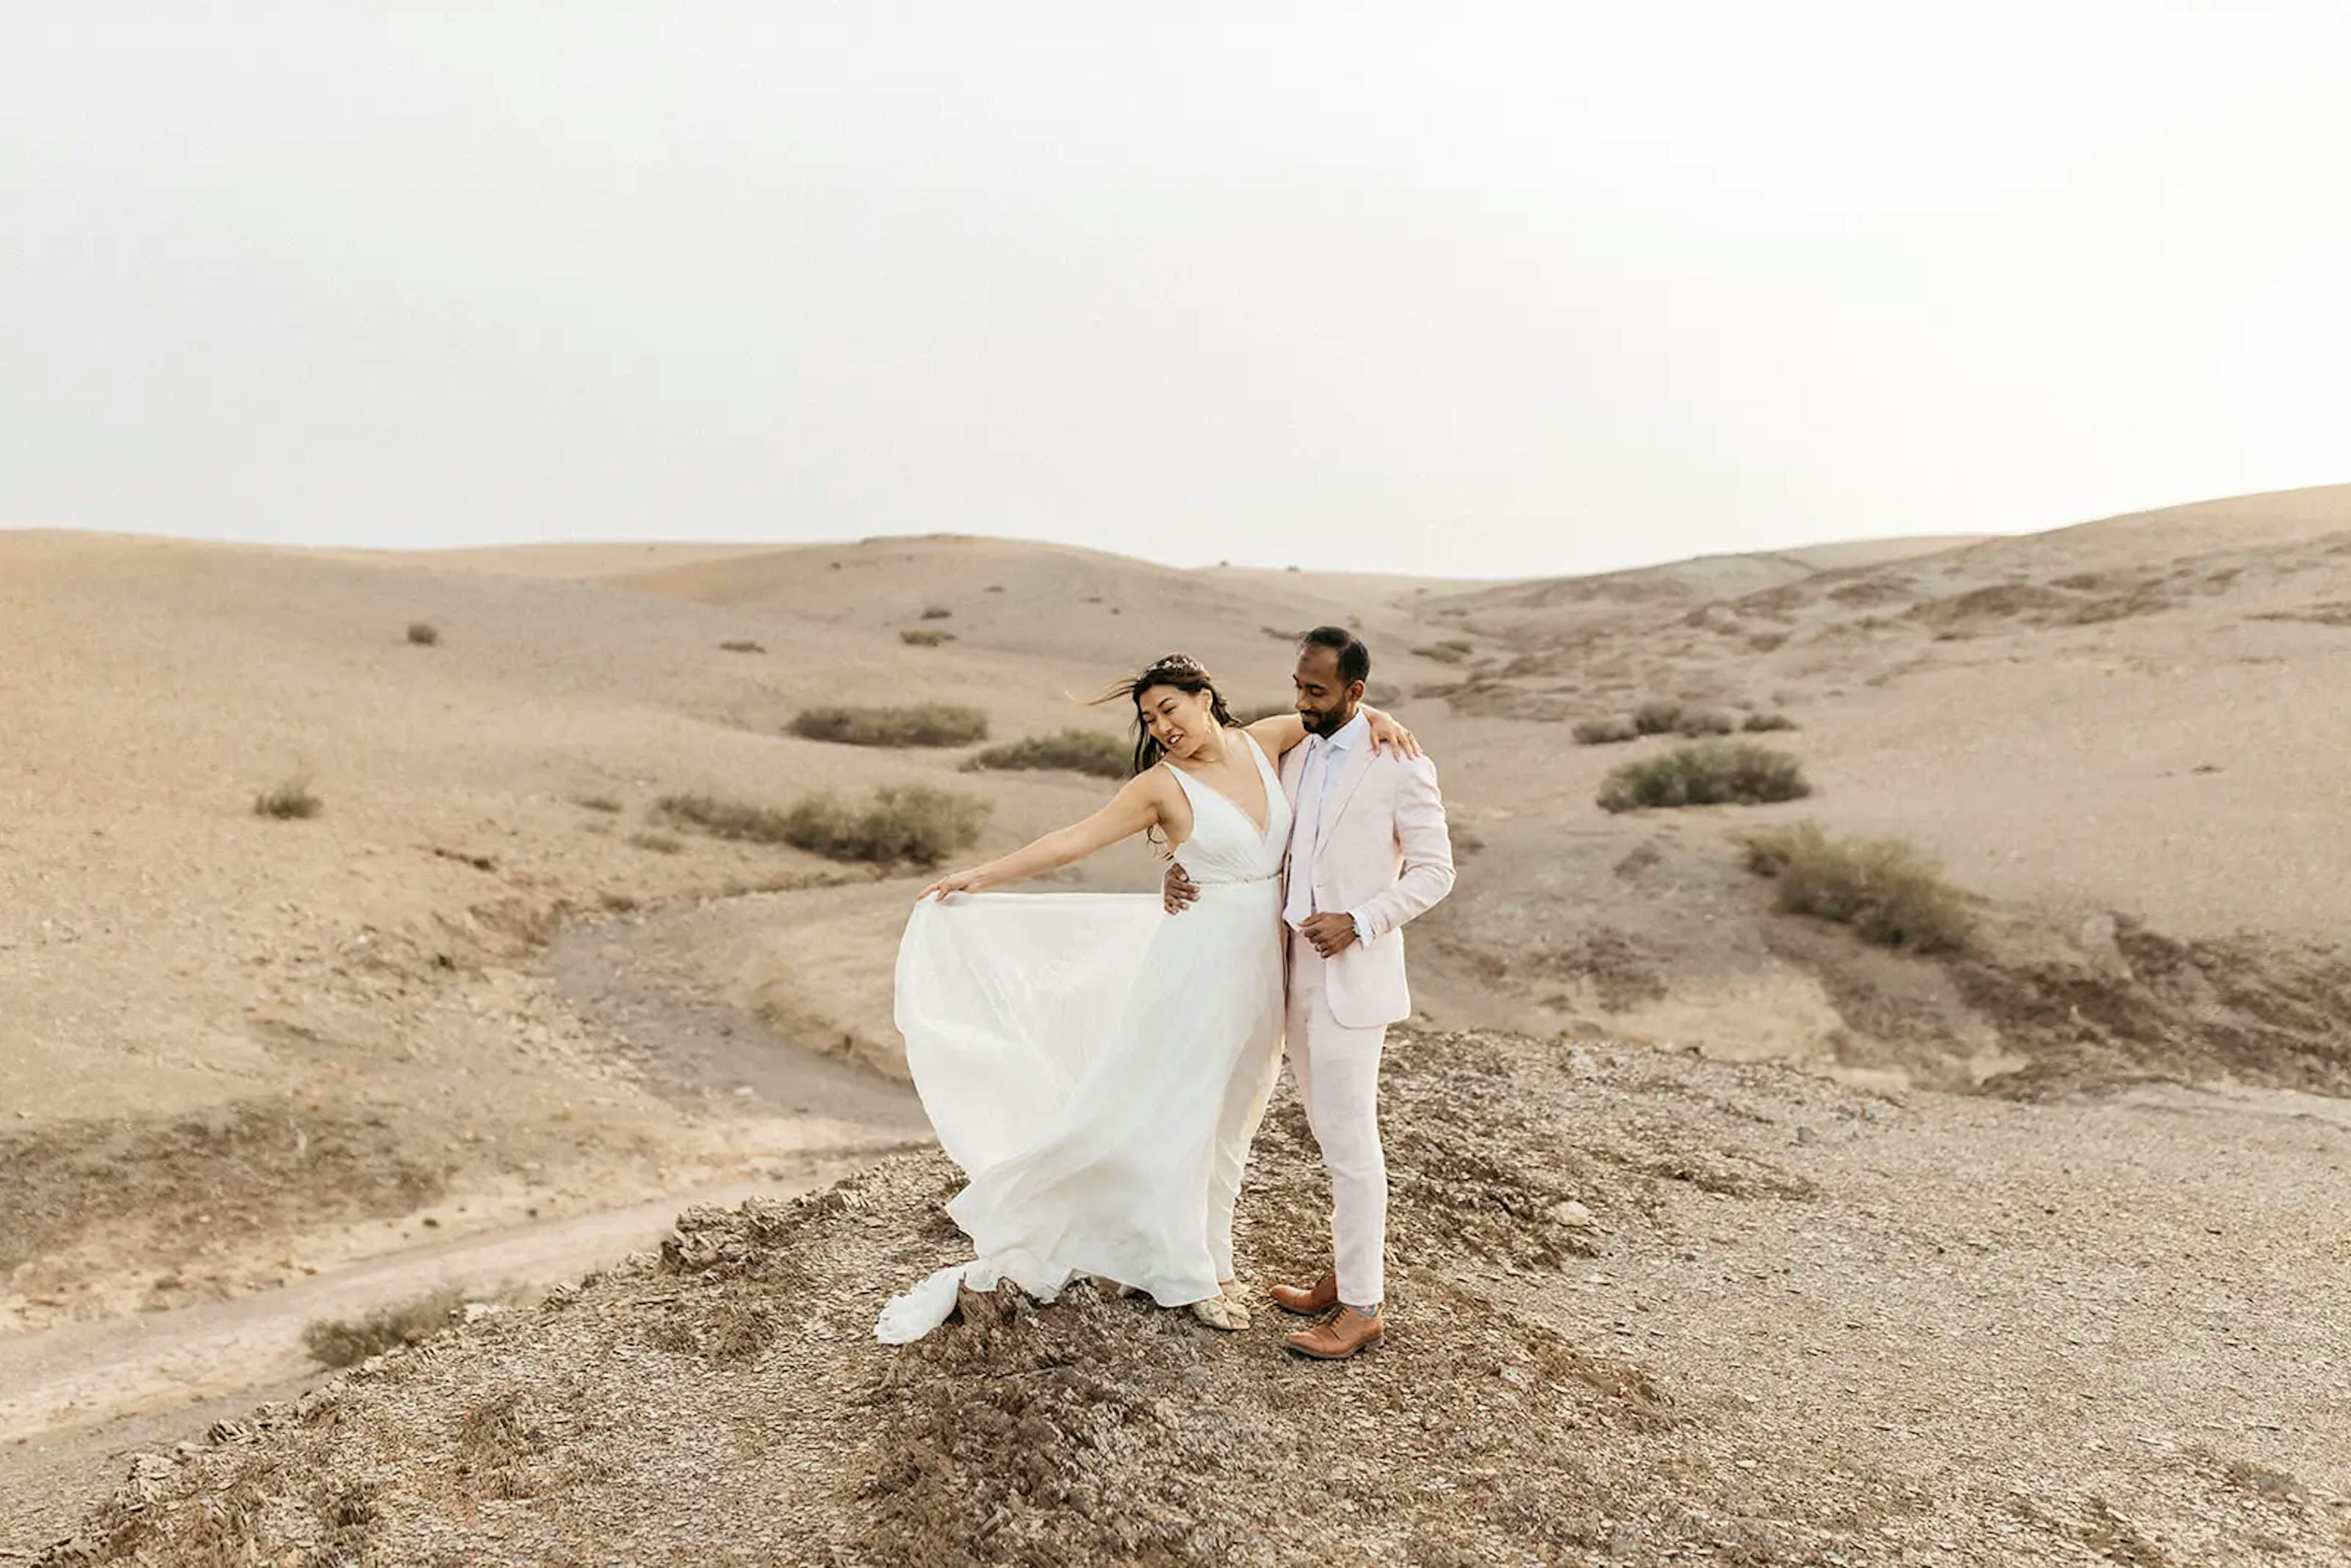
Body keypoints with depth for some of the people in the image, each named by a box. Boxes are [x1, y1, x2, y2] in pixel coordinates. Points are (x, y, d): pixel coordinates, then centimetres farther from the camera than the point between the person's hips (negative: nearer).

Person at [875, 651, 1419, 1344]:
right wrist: (983, 876, -11)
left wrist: (1373, 717, -4)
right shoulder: (1163, 785, -8)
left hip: (1260, 968, 5)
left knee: (1228, 1119, 13)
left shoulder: (1261, 743, 3)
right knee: (1174, 1114, 2)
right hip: (1199, 962, -4)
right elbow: (1073, 840, -8)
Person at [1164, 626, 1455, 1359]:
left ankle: (1362, 1307, 7)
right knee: (1332, 1135, 16)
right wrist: (1193, 873, 0)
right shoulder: (1295, 759, 10)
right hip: (1298, 974, 7)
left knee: (1350, 1141, -3)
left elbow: (1434, 871, -7)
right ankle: (1346, 1274, 28)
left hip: (1352, 978, -7)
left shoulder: (1401, 767, -9)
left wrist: (1359, 924, -17)